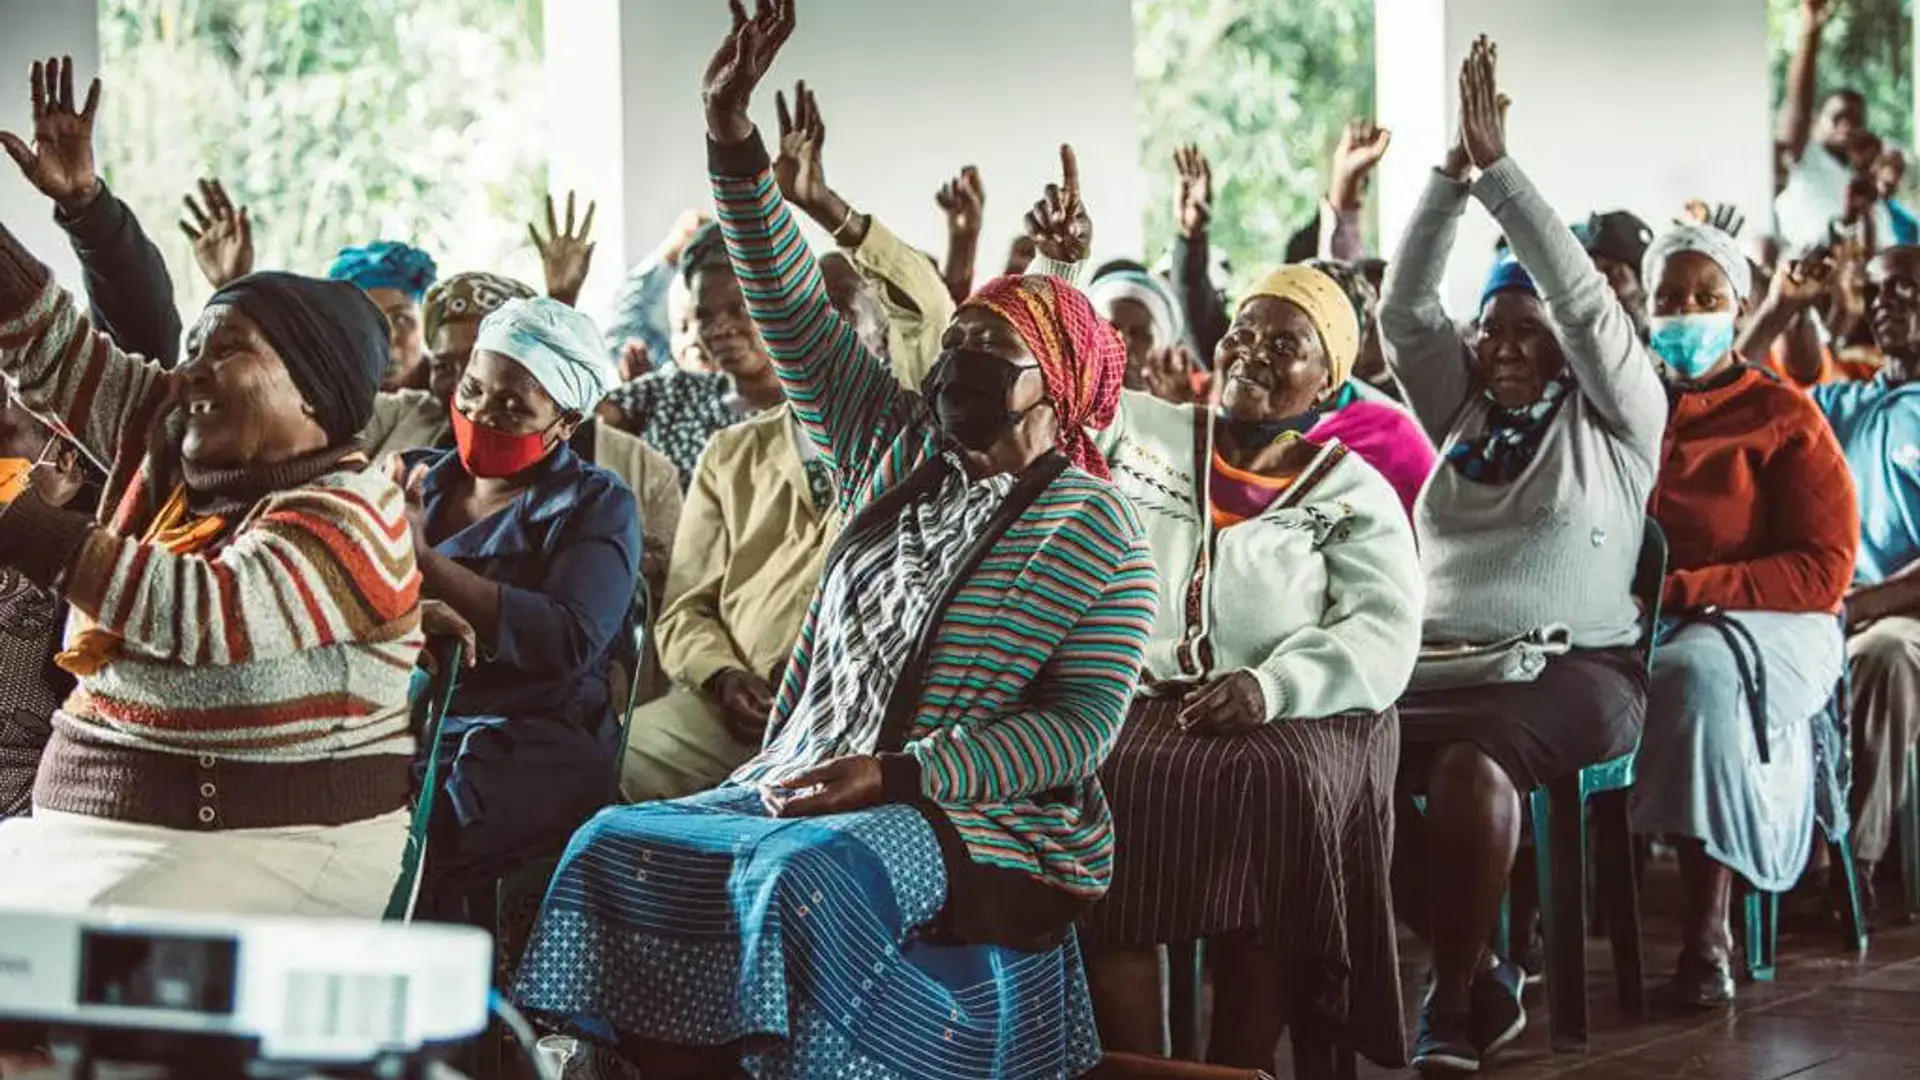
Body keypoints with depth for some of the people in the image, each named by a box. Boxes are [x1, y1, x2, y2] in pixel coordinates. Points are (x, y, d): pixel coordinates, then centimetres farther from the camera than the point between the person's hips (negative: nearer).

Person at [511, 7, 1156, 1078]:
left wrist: (897, 774, -19)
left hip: (983, 820, -6)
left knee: (805, 873, -36)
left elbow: (1082, 726, -10)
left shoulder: (1096, 528, -3)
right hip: (815, 782, 6)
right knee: (623, 847, -17)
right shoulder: (898, 455, 14)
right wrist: (737, 144, -4)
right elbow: (798, 321, 6)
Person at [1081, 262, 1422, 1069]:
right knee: (1100, 785, -32)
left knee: (1274, 782, -35)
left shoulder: (1354, 490, 10)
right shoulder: (1135, 430, 18)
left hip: (1297, 719, -1)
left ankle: (1239, 1068, -26)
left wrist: (1271, 686, -20)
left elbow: (1383, 632, -2)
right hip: (1134, 697, 1)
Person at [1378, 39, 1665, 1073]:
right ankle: (1479, 975, -16)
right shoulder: (1461, 411, 19)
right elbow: (1403, 309, 8)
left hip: (1573, 668, -5)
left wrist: (1499, 164, -10)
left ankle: (1454, 996, -22)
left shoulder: (1616, 418, 5)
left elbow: (1585, 299, -8)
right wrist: (1451, 175, -2)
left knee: (1471, 759, -36)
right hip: (1439, 658, 5)